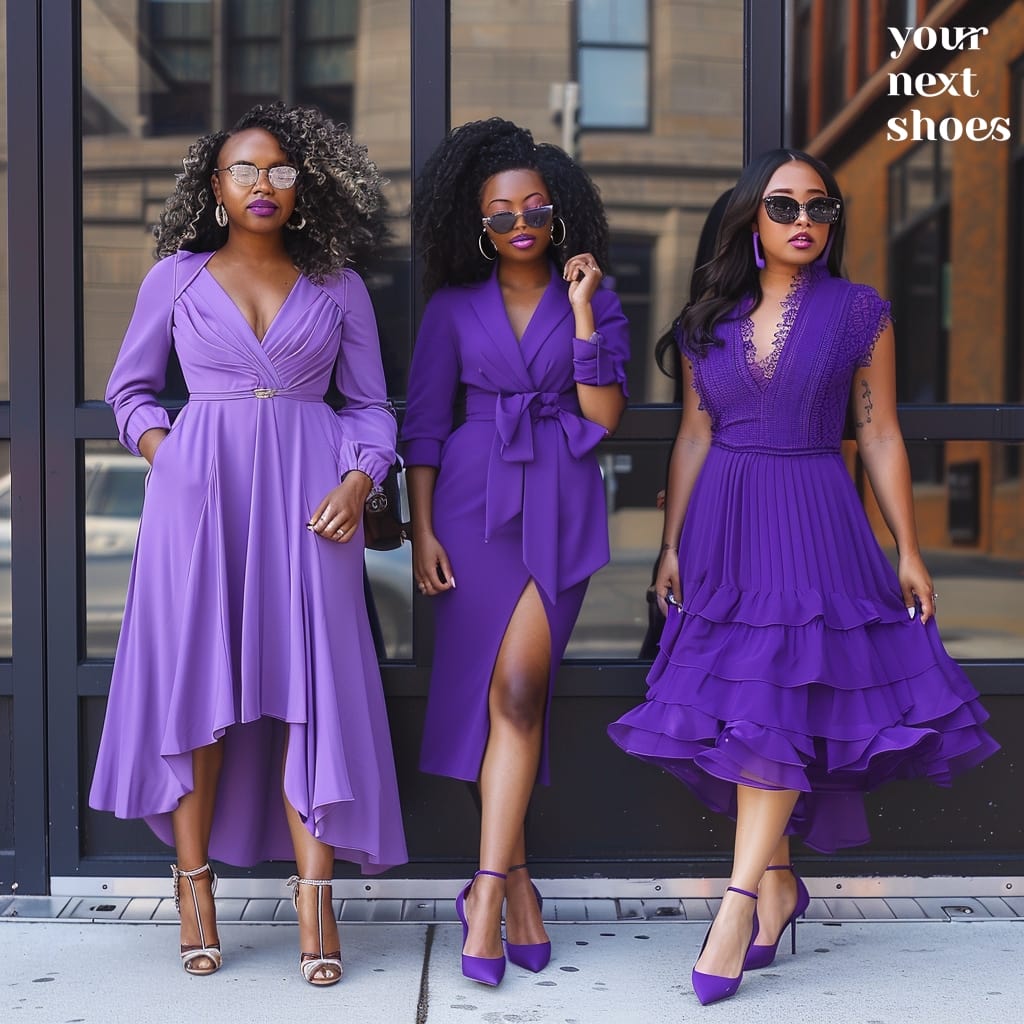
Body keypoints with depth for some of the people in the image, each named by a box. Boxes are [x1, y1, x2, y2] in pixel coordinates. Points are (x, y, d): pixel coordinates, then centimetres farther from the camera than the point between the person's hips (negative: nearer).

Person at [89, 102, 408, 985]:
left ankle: (315, 905, -6)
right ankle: (194, 883, 11)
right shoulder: (176, 277, 10)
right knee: (196, 679, 0)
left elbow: (371, 405, 11)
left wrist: (361, 479, -7)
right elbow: (129, 387, 16)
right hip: (199, 487, 0)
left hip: (305, 495, 0)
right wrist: (162, 453, -2)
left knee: (312, 681, -6)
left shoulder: (337, 286, 11)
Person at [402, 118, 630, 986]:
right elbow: (424, 424, 5)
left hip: (560, 505, -1)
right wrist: (422, 531, -2)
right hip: (475, 500, 1)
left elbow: (604, 415, -5)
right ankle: (518, 879, 11)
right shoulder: (454, 307, 6)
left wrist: (582, 311, -9)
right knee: (491, 691, 0)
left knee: (520, 689, -11)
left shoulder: (595, 301, 6)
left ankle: (487, 889, -6)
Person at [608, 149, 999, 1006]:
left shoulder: (858, 313, 0)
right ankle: (779, 881, 20)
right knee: (744, 709, 5)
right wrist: (673, 542, 5)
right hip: (725, 525, 3)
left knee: (775, 704, -11)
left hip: (814, 521, -3)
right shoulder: (710, 321, 7)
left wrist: (909, 550, 0)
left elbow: (881, 435, 1)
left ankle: (740, 902, -8)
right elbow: (694, 437, 9)